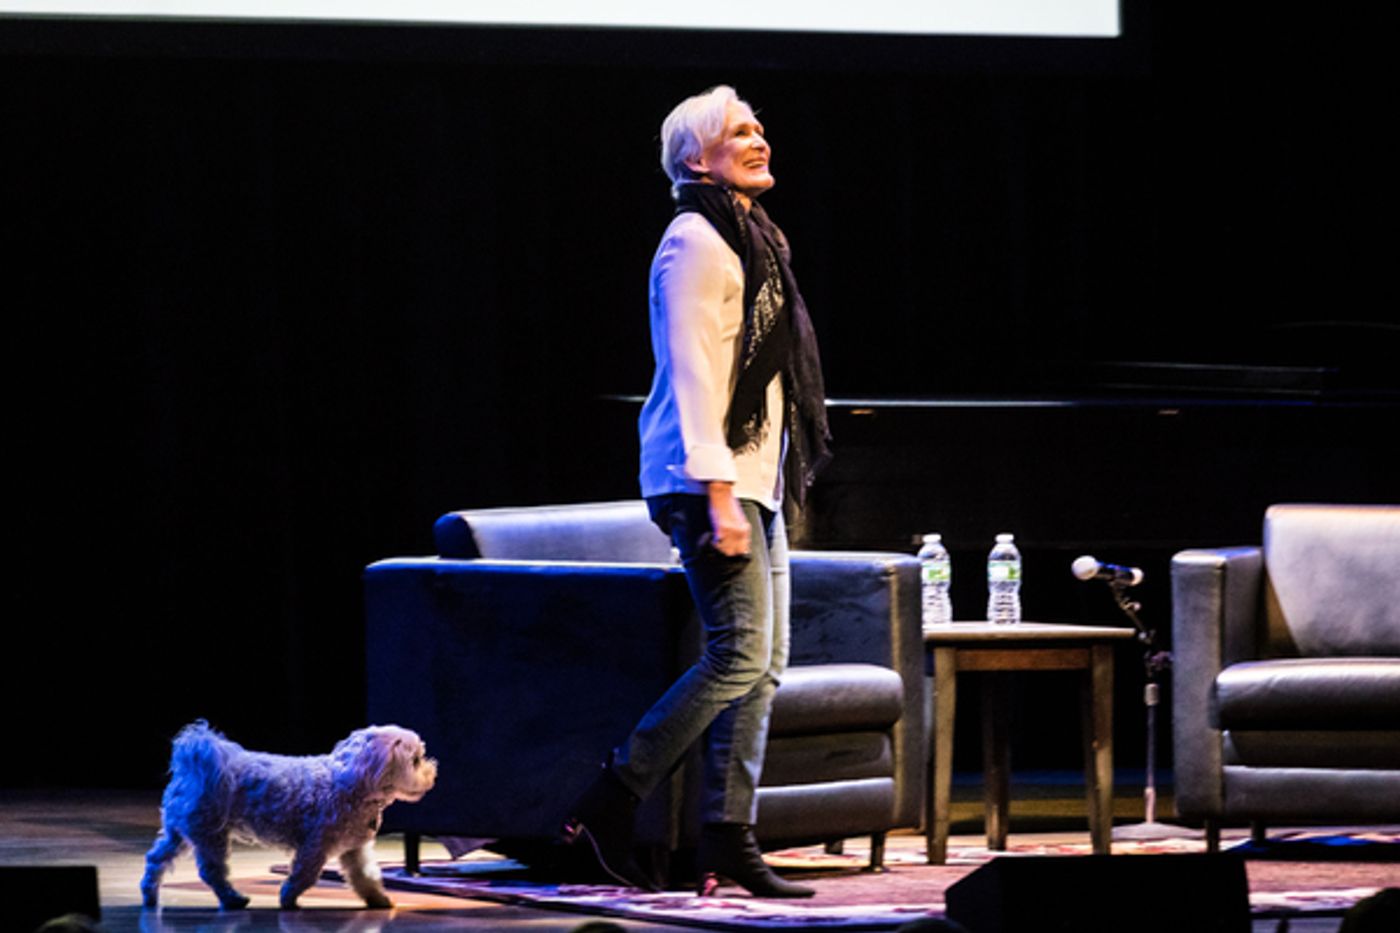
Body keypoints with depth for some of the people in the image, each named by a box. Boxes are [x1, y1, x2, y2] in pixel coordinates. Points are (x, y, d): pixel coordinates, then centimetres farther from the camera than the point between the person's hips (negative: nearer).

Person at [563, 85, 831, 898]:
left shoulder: (753, 238, 20)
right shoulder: (696, 242, -9)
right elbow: (693, 373, -16)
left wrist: (773, 482, 18)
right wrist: (718, 493, -22)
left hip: (757, 476, 10)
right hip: (712, 476, -10)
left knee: (764, 663, 5)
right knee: (740, 653, -15)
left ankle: (730, 838, 5)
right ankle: (612, 804, -7)